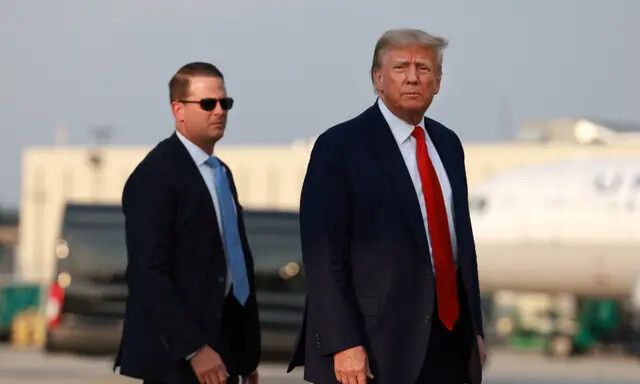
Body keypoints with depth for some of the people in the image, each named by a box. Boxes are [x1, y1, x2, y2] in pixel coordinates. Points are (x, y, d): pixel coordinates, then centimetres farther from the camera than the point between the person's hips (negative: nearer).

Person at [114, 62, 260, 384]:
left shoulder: (221, 172, 18)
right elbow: (147, 274, -18)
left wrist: (247, 351, 14)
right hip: (176, 357, -8)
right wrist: (194, 350, -22)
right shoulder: (155, 175, -11)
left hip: (220, 347, 8)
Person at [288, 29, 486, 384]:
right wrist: (343, 344, -18)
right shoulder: (340, 146, -7)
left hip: (449, 333, 6)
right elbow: (323, 253, -12)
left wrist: (474, 328, 16)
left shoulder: (447, 144, 14)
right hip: (379, 343, -6)